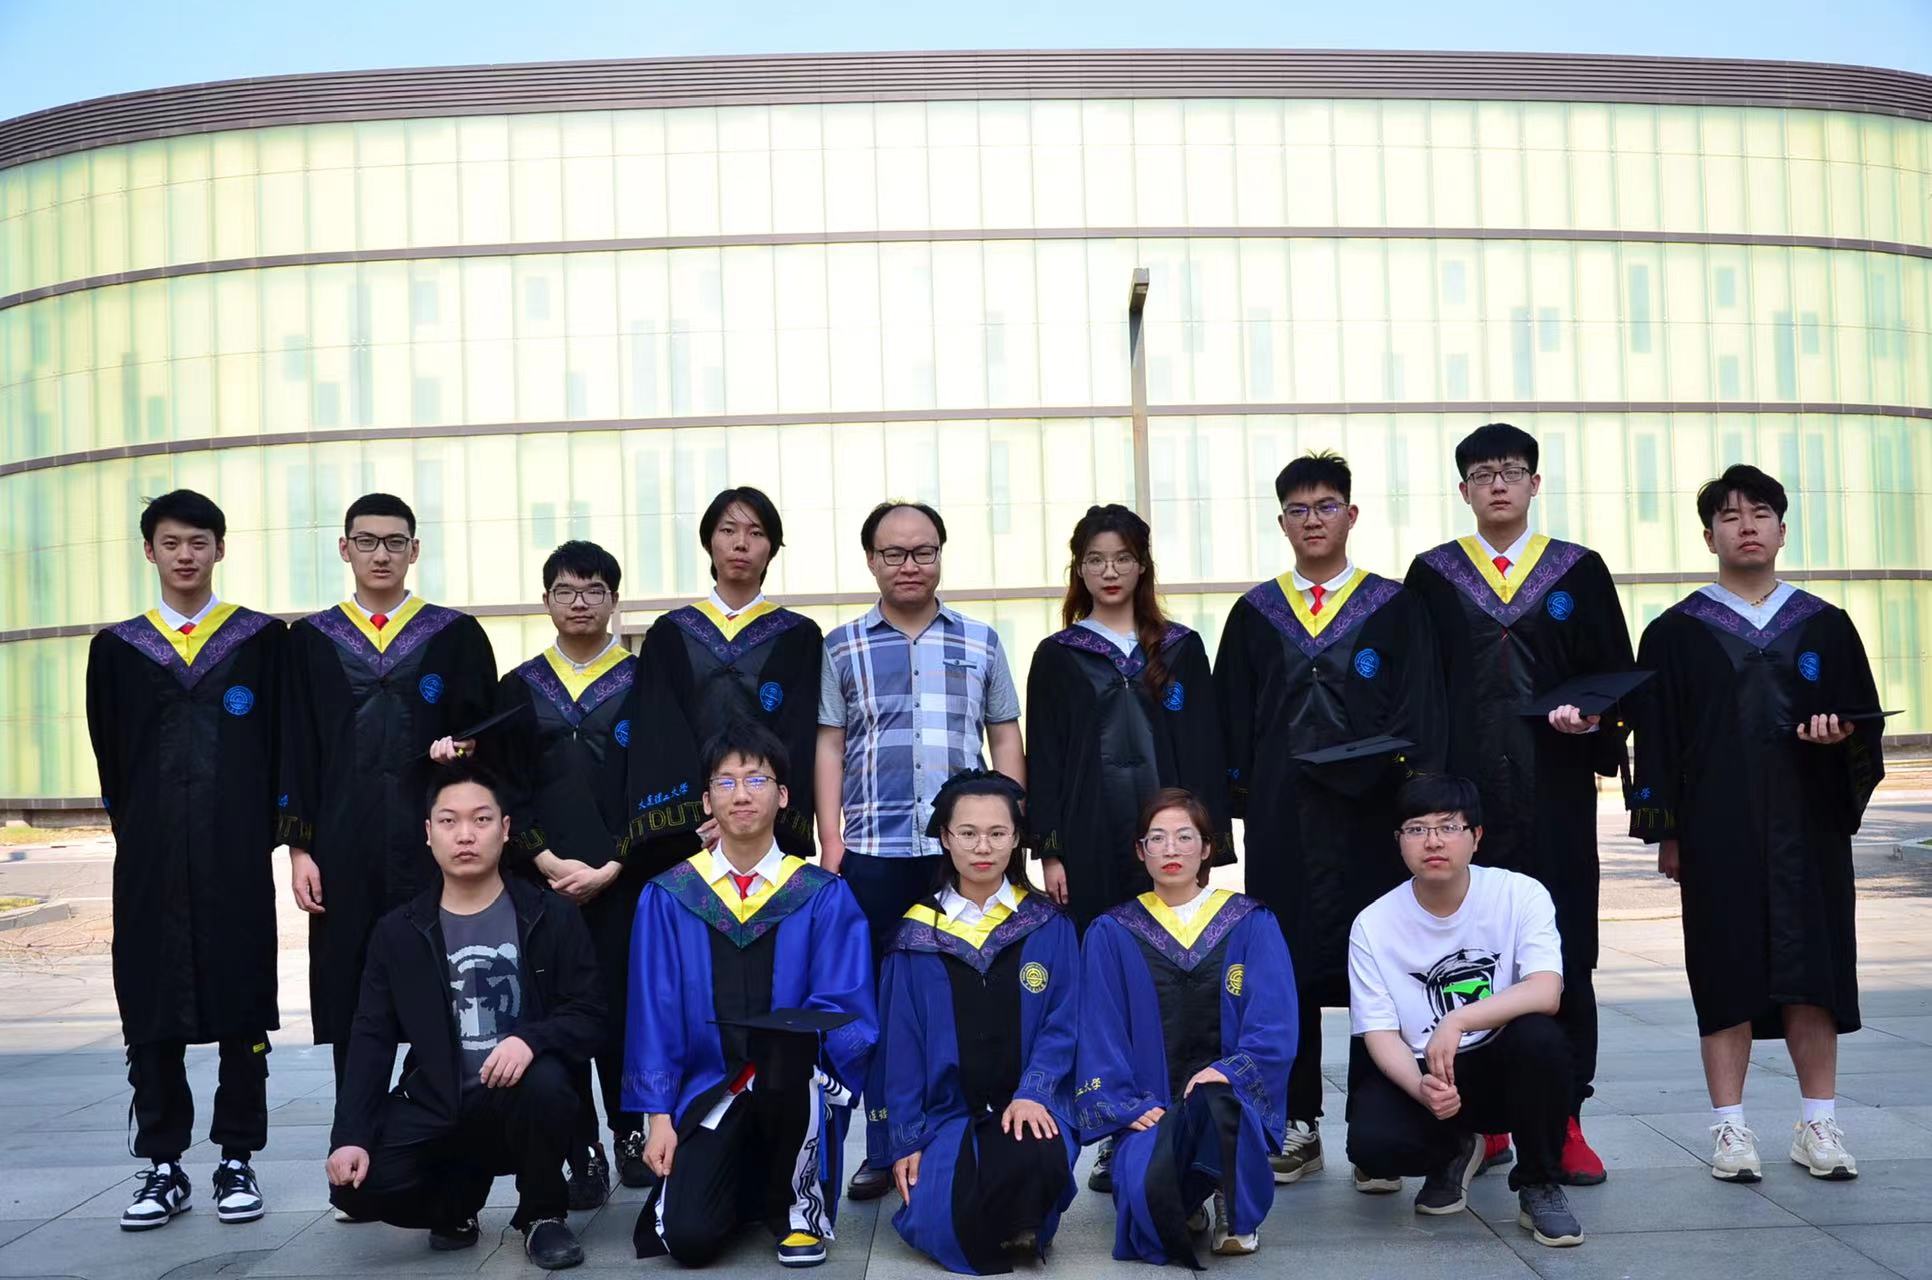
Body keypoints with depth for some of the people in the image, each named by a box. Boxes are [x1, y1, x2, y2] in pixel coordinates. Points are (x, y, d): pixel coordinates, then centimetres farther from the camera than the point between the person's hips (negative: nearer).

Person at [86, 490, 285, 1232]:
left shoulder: (263, 638, 4)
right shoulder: (117, 647, 9)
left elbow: (281, 745, 3)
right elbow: (111, 756, 10)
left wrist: (264, 833, -1)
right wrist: (135, 832, 5)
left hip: (236, 853, -2)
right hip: (150, 855, 2)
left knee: (241, 1003, 2)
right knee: (150, 1009, 4)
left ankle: (237, 1161, 12)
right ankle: (163, 1166, 14)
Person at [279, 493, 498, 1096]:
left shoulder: (458, 635, 5)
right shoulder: (311, 640, 9)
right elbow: (296, 751, 7)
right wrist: (299, 847, 0)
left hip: (432, 841, -1)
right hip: (345, 849, 1)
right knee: (351, 1005, 4)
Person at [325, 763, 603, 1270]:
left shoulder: (551, 916, -1)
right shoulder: (398, 932, 6)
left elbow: (589, 1016, -5)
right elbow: (371, 1040, 3)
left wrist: (531, 1040, -27)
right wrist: (350, 1136, -11)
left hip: (521, 1099, -2)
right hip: (437, 1106, 2)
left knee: (545, 1083, -37)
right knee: (355, 1187, -24)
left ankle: (542, 1214, -6)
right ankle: (460, 1194, 11)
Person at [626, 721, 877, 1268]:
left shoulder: (825, 896, -1)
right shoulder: (666, 897, 2)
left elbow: (847, 1011, -6)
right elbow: (653, 1012, 2)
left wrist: (798, 1037, -27)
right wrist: (658, 1115, -5)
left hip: (795, 1084, -1)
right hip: (707, 1088, 1)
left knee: (788, 1051, -37)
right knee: (688, 1238, -21)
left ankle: (800, 1204, -8)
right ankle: (737, 1181, 19)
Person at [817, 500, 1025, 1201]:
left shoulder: (980, 641, 11)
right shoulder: (843, 646, 9)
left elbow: (1006, 738, 12)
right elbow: (829, 747, 8)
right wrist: (831, 841, 0)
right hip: (872, 851, 0)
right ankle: (884, 1153, 12)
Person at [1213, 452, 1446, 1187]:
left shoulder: (1395, 608, 6)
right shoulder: (1255, 615, 10)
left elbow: (1422, 713, 1)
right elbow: (1233, 721, 10)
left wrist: (1420, 792, -11)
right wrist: (1237, 800, 1)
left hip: (1371, 815, -1)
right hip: (1283, 819, 2)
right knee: (1287, 964, 3)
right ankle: (1298, 1127, 13)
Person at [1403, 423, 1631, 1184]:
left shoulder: (1579, 572, 8)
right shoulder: (1432, 576, 8)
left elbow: (1618, 678, 7)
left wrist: (1592, 719, -13)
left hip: (1555, 794, 0)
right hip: (1465, 794, 0)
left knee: (1562, 957, 1)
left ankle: (1562, 1122, 11)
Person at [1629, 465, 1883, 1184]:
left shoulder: (1824, 625, 10)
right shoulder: (1676, 633, 5)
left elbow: (1866, 718, 11)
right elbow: (1655, 736, 3)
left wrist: (1839, 730, -12)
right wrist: (1665, 830, -3)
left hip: (1808, 825, 2)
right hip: (1717, 830, -2)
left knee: (1812, 971, 3)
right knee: (1727, 971, -1)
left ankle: (1818, 1124, 13)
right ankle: (1730, 1127, 7)